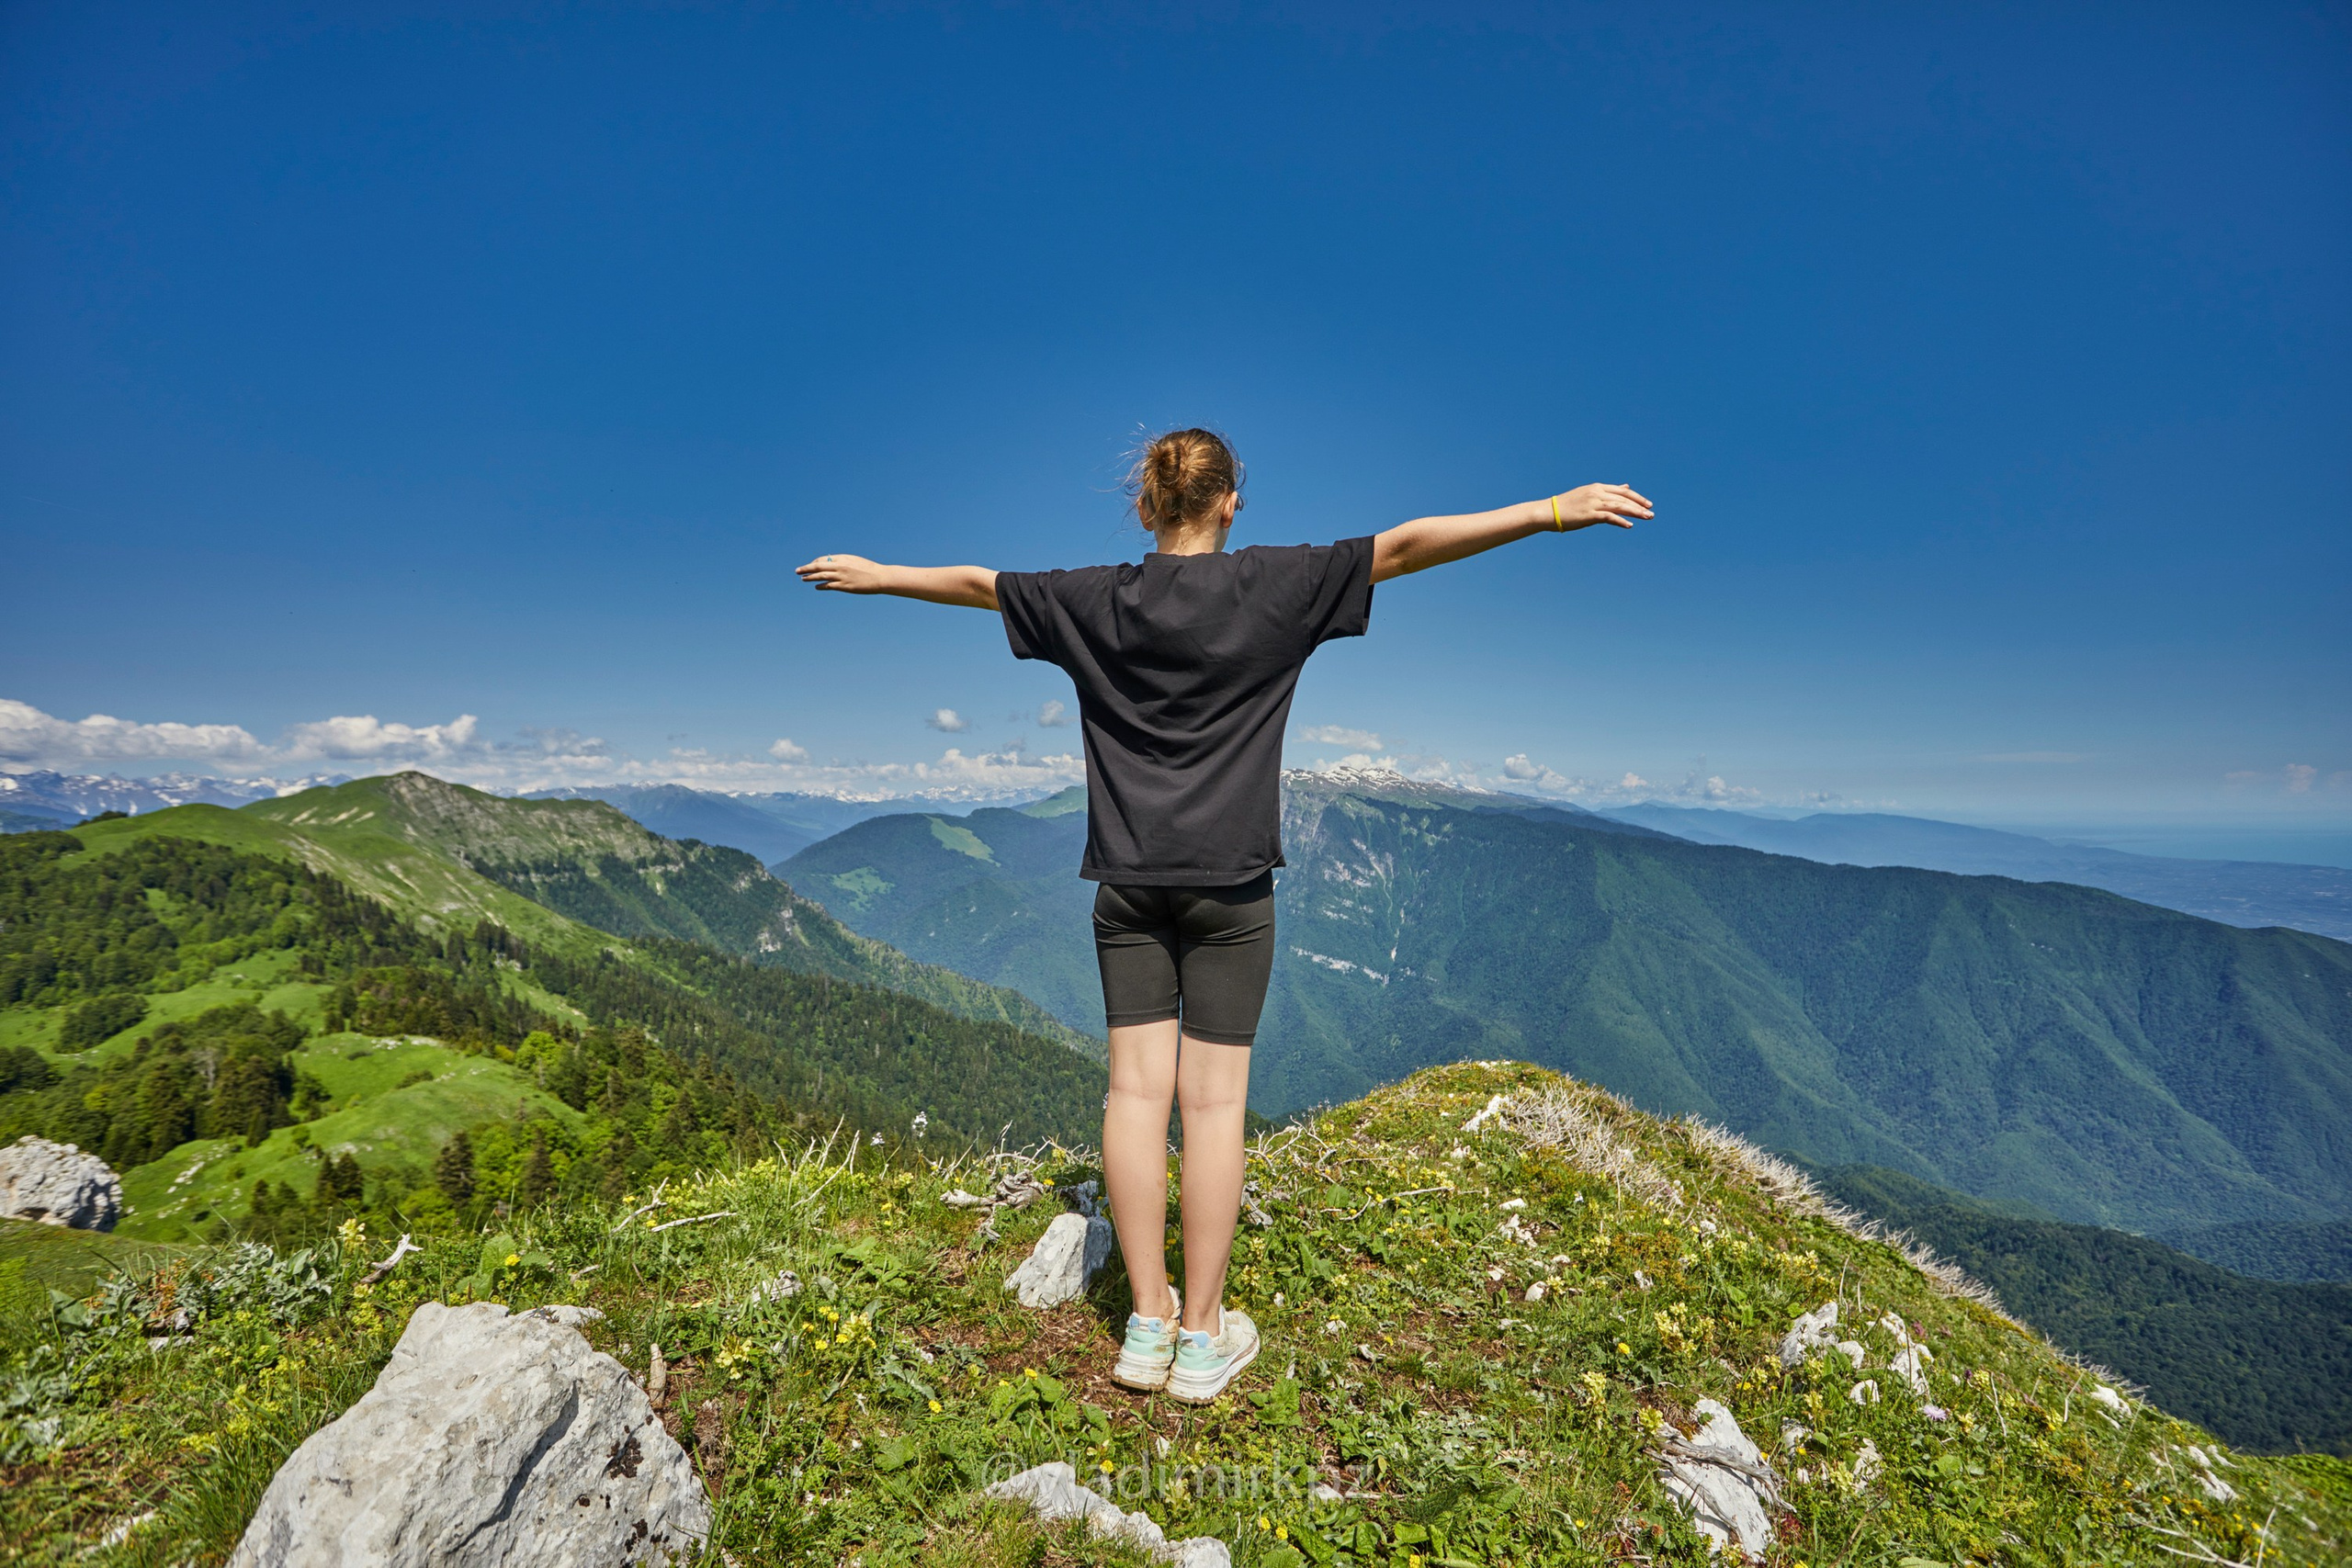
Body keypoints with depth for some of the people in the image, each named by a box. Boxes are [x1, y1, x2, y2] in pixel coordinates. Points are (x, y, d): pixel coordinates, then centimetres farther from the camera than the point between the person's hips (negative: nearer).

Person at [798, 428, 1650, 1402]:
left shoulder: (1096, 600, 6)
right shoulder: (1273, 586, -2)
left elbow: (972, 582, 17)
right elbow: (1404, 546, -5)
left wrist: (874, 576, 33)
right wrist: (1550, 512, -2)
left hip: (1128, 880, 3)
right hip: (1228, 881, -3)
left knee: (1137, 1087, 6)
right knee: (1213, 1098, 2)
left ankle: (1147, 1323, 17)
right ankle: (1202, 1335, 13)